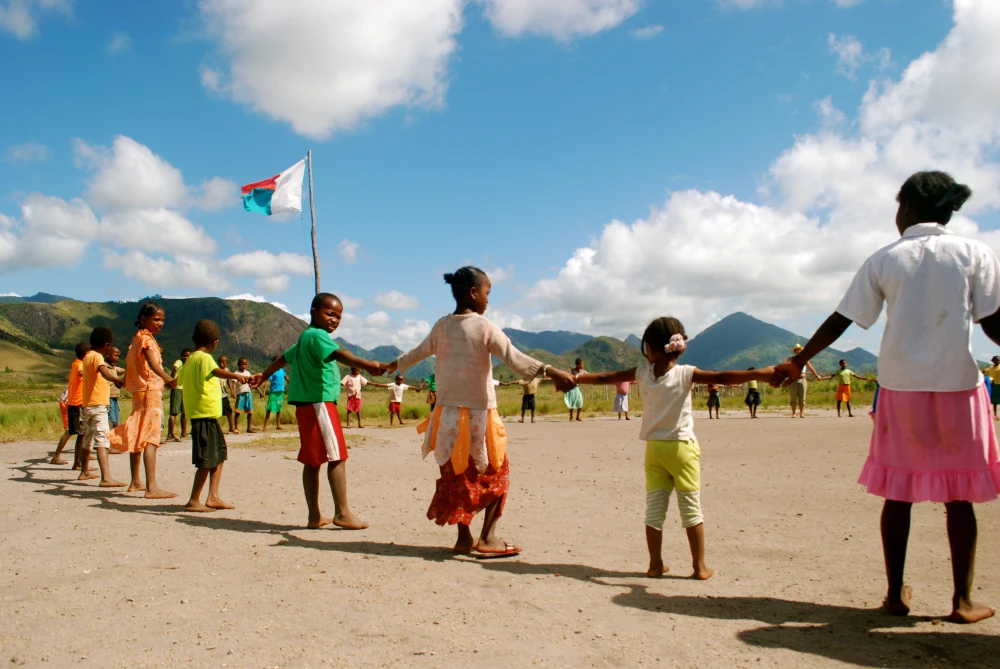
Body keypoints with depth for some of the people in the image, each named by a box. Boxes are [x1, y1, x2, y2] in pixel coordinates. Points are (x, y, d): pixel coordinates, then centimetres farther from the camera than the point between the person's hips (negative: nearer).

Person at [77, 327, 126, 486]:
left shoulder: (87, 356, 14)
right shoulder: (97, 357, -13)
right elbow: (104, 372, -34)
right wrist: (119, 381, -50)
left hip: (88, 404, 10)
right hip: (98, 404, -10)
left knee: (88, 438, 22)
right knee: (102, 439, -18)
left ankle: (84, 471, 36)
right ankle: (106, 478, -28)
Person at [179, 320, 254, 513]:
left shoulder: (190, 358, 17)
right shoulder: (204, 358, -11)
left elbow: (179, 380, 32)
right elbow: (217, 371, -33)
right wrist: (238, 376, -50)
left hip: (208, 416, 10)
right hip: (205, 414, -10)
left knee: (220, 453, 14)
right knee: (207, 461, -5)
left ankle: (213, 497, 16)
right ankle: (193, 501, 1)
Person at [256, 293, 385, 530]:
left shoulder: (304, 338, 21)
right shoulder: (317, 335, -10)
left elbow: (285, 357, 36)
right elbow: (338, 354, -31)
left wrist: (264, 376, 52)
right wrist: (366, 365, -47)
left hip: (306, 406, 10)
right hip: (319, 404, -10)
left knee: (312, 460, 10)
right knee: (337, 456, -10)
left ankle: (314, 515, 14)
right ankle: (342, 513, -10)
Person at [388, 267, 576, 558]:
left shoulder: (442, 326, 8)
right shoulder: (484, 327, -10)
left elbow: (419, 351, 24)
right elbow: (514, 358, -21)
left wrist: (395, 365, 44)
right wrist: (550, 371, -26)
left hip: (448, 412, 6)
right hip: (479, 413, -5)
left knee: (458, 475, 13)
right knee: (496, 473, 9)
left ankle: (464, 537, 18)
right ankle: (488, 538, 5)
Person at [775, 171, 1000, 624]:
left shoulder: (885, 259, 2)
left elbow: (839, 321, 2)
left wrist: (797, 362, 11)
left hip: (900, 387, 1)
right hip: (957, 385, -1)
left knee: (898, 492, 9)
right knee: (958, 496, 8)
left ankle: (896, 593, 15)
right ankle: (963, 600, 12)